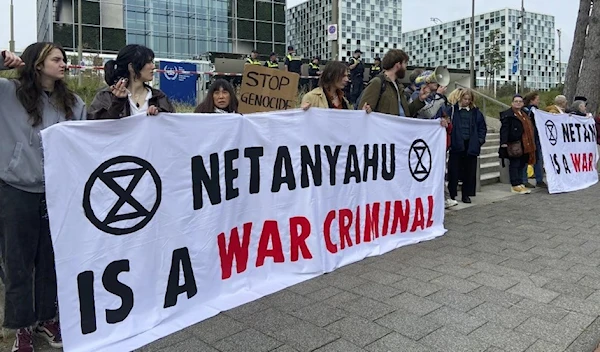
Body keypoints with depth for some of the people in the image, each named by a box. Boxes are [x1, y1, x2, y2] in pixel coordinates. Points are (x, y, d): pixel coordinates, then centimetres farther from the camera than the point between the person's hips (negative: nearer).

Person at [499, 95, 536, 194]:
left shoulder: (524, 114, 21)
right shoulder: (507, 114, -5)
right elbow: (504, 129, -14)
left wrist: (530, 144, 24)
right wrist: (504, 142, -24)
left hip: (525, 145, 8)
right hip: (514, 144, -8)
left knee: (522, 164, 10)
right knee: (514, 164, -5)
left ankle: (520, 184, 17)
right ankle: (515, 185, -2)